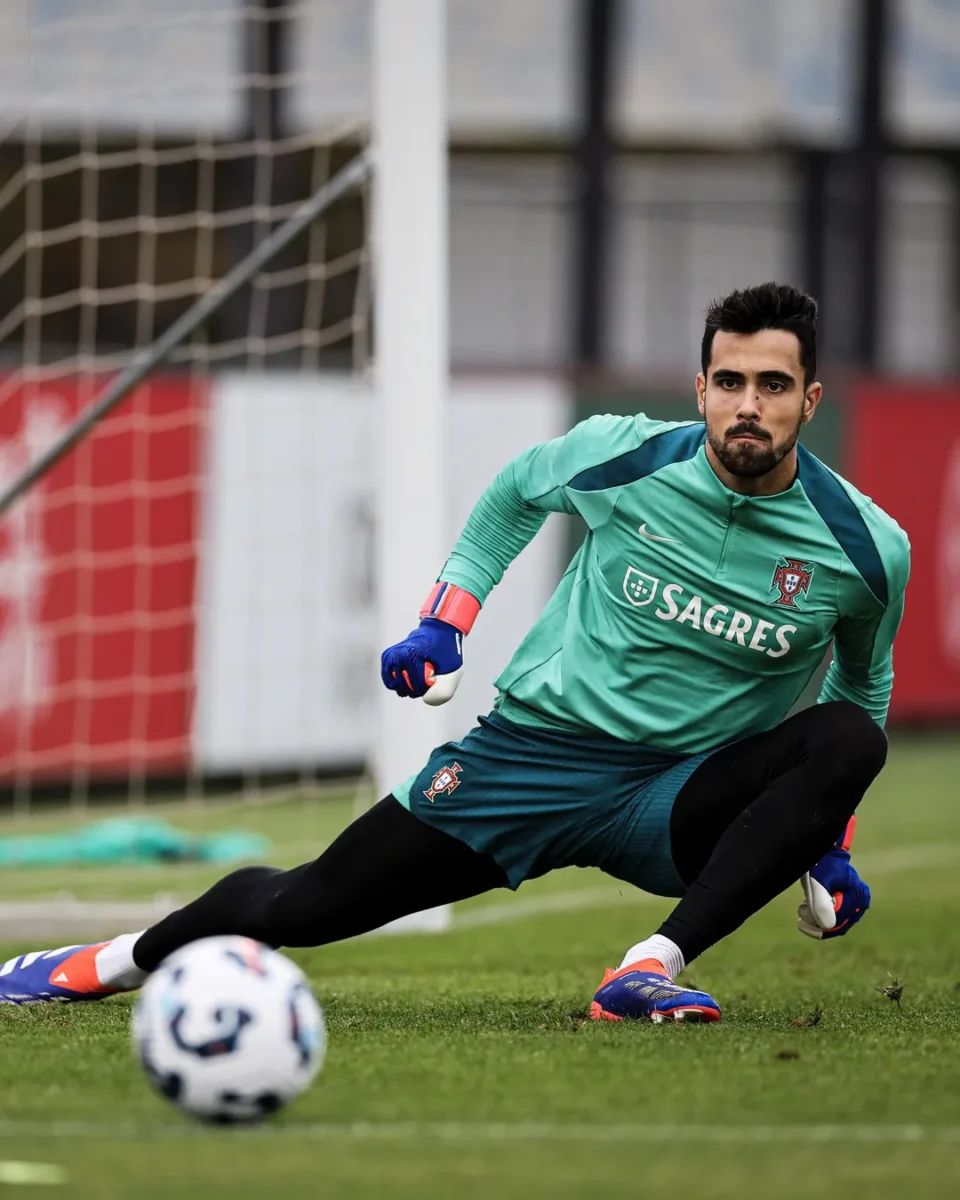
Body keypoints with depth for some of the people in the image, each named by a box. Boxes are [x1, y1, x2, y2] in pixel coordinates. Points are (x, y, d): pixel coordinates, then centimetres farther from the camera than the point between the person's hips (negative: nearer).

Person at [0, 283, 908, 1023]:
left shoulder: (865, 548, -11)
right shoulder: (622, 455, -10)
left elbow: (864, 681, 12)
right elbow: (518, 487, 15)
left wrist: (827, 836, 8)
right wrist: (444, 620, 9)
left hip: (680, 800, 0)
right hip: (533, 750, 1)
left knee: (851, 742, -30)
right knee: (297, 910, -5)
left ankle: (652, 968, -34)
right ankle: (113, 963, 26)